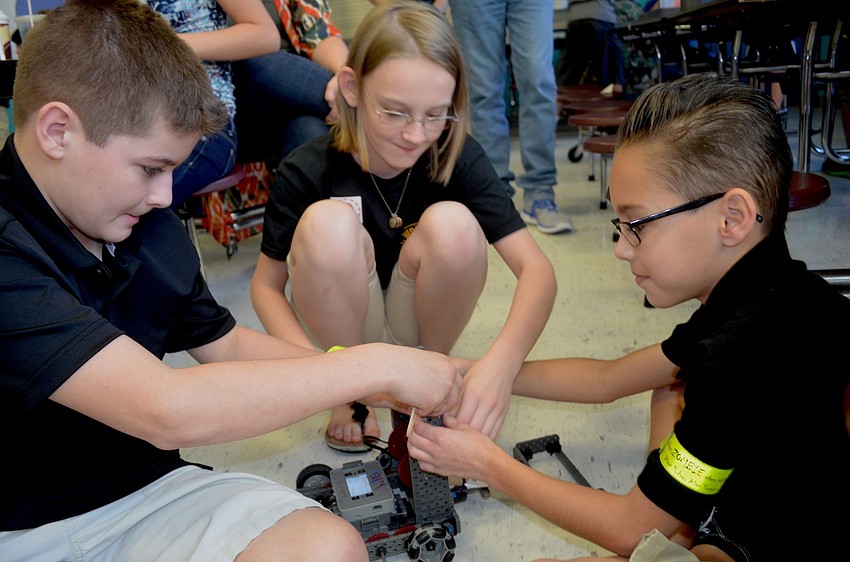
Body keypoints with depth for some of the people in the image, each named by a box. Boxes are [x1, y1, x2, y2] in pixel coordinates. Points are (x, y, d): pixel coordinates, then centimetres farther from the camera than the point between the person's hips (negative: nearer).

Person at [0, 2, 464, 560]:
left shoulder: (150, 225, 1)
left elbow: (226, 344, 13)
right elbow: (166, 410, -30)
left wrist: (372, 385, 0)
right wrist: (375, 366, -22)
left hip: (141, 491, 6)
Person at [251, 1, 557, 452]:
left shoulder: (459, 158, -17)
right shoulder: (307, 172, -20)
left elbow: (536, 268, -24)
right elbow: (266, 285, -10)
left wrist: (500, 363, -43)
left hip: (418, 326, 1)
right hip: (345, 334, -1)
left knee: (453, 223, -28)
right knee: (328, 223, -30)